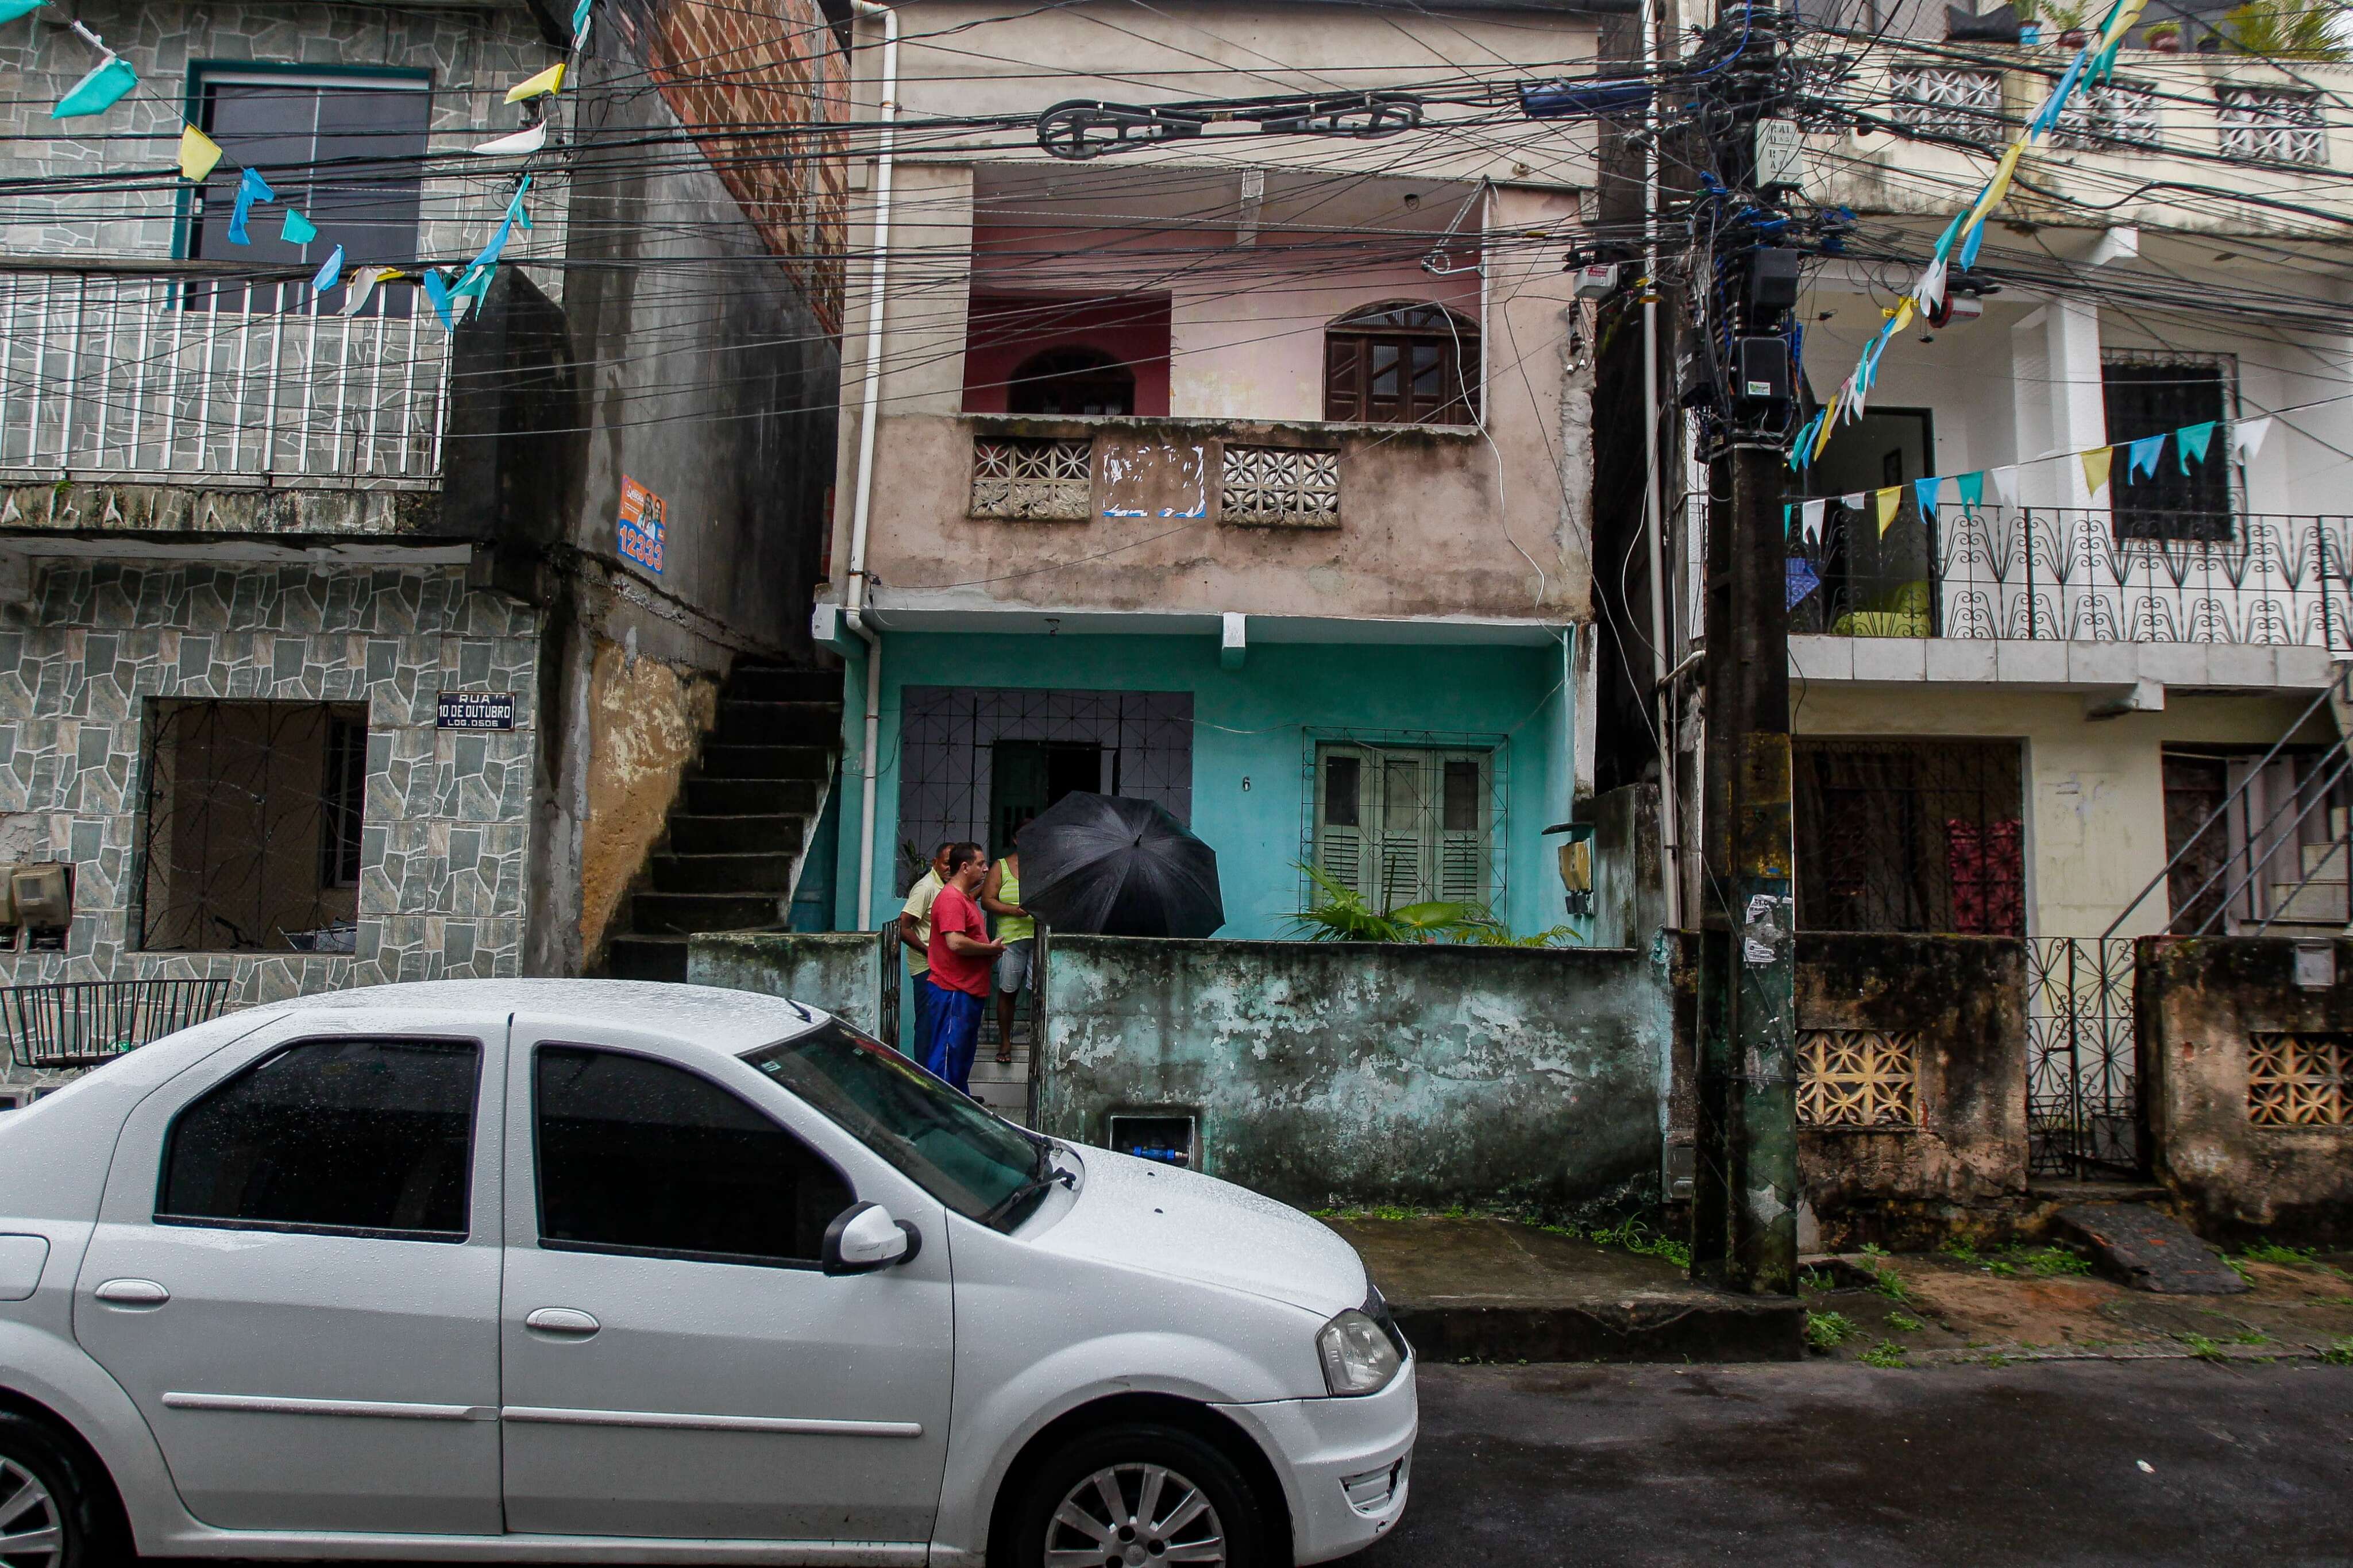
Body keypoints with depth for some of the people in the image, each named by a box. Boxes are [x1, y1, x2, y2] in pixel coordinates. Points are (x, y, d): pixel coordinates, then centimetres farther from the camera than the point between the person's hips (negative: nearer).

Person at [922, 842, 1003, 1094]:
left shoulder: (966, 898, 16)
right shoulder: (951, 899, -17)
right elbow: (955, 943, -28)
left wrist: (989, 950, 13)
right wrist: (991, 948, -14)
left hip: (969, 990, 11)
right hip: (954, 991, -11)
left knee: (964, 1053, 19)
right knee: (948, 1052, -6)